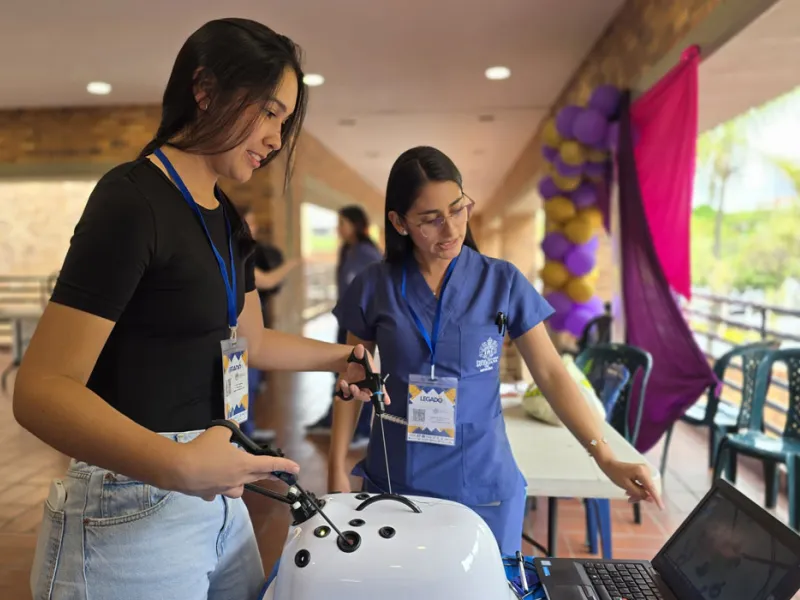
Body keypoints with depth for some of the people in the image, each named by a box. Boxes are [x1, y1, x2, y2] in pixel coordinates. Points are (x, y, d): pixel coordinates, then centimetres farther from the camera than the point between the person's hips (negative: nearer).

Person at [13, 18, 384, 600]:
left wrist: (341, 355, 19)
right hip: (132, 509, -8)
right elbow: (43, 389, -22)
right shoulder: (132, 199, -17)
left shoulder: (227, 218, 8)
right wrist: (176, 464, -34)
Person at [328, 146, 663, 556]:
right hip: (394, 481, 1)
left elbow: (551, 374, -5)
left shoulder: (502, 282, -7)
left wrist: (605, 458, -13)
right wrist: (337, 468, 0)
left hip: (482, 484, 0)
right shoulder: (374, 287, -5)